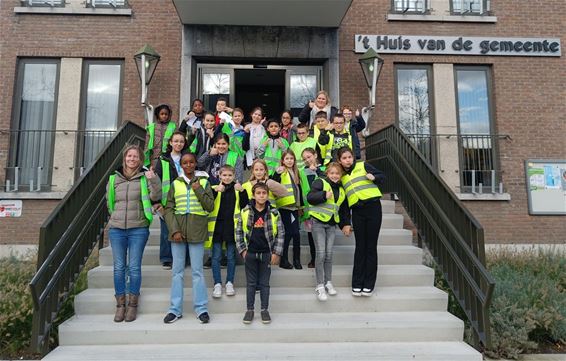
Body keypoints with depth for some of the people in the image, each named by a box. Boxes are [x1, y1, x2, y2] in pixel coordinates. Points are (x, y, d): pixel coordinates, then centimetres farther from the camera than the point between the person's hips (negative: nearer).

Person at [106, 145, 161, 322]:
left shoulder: (144, 177, 0)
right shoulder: (114, 178, 8)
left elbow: (155, 197, -12)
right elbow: (109, 202, 20)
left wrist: (153, 180, -24)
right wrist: (116, 217, 14)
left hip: (138, 229, -3)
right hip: (116, 228, 3)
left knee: (134, 267, 2)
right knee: (119, 267, 8)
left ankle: (133, 304, 15)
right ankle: (120, 304, 19)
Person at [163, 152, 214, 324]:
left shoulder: (204, 182, 6)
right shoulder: (175, 184, 8)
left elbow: (210, 206, 0)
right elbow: (169, 209, 3)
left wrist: (198, 190, -9)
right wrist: (174, 230, -8)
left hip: (197, 231, -1)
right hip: (177, 230, 2)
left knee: (197, 271, 2)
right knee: (177, 270, 7)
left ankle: (201, 308, 12)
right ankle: (175, 309, 16)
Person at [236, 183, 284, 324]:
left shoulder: (274, 213, -4)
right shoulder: (245, 211, -3)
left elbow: (280, 233, -1)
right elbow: (238, 231, 2)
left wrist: (277, 252, -5)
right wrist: (242, 250, -3)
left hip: (267, 253, 0)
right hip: (250, 253, 1)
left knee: (264, 283, 10)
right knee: (251, 283, 11)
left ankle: (265, 310, 22)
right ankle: (250, 309, 23)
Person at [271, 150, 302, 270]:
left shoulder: (296, 172, 15)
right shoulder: (280, 172, -4)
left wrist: (301, 205, 19)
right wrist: (277, 173, -30)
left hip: (294, 206, 5)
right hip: (284, 206, -5)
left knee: (296, 233, 3)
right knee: (288, 232, -3)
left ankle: (296, 259, 14)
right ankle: (283, 260, 9)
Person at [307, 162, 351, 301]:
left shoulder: (341, 191, 14)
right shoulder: (320, 183, -4)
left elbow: (344, 210, 19)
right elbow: (310, 197, -16)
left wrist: (345, 225, 9)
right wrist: (324, 195, -29)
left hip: (332, 224, 5)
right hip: (318, 222, -5)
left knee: (329, 254, 6)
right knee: (321, 254, -8)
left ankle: (328, 282, 21)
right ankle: (319, 286, 2)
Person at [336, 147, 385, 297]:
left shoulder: (363, 166, 5)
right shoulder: (341, 177, 13)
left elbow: (382, 176, 5)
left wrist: (373, 177, -15)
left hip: (373, 207, -2)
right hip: (357, 211, 2)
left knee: (371, 246, 2)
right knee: (360, 247, 3)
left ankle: (369, 284, 10)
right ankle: (357, 283, 11)